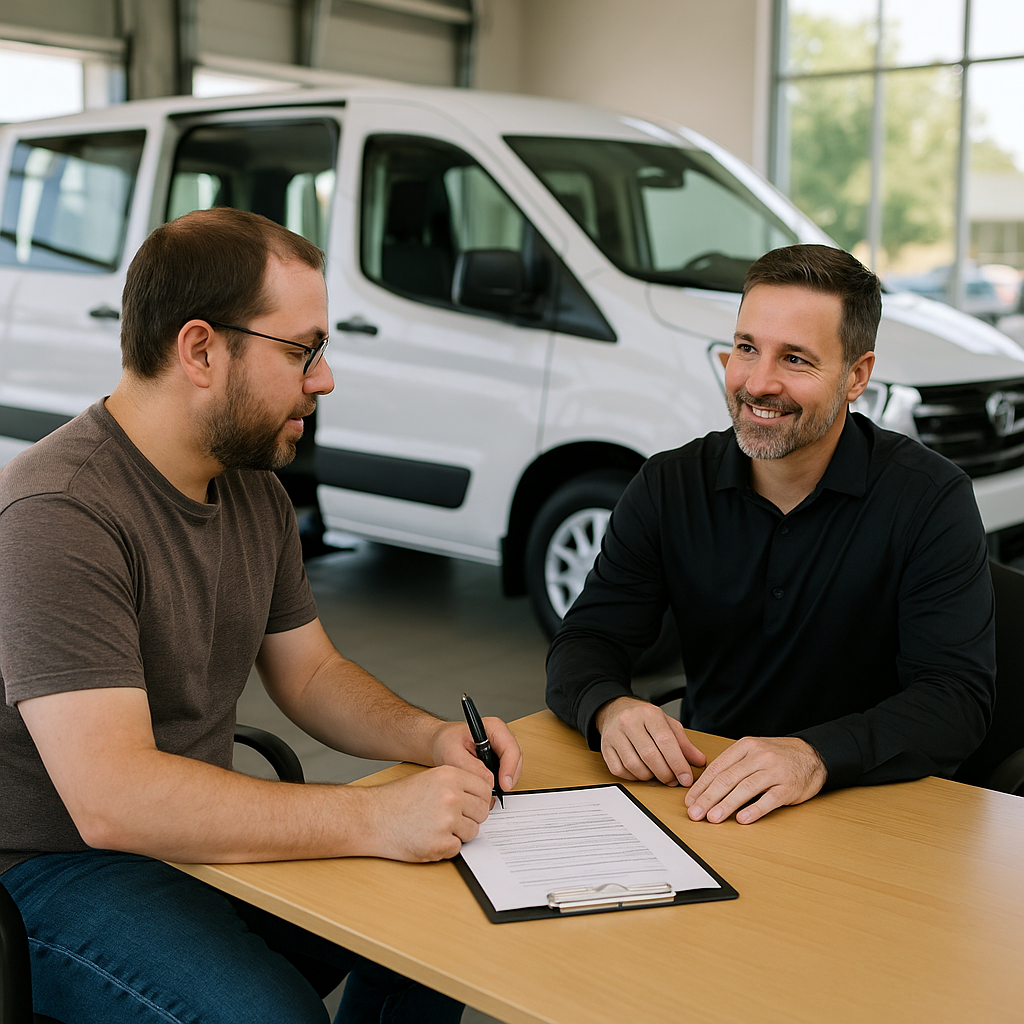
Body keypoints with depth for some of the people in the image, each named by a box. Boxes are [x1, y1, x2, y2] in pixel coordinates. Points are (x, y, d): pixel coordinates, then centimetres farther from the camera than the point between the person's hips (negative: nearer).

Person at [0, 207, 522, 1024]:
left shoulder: (256, 490, 5)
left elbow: (310, 671, 13)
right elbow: (110, 797, -32)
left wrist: (431, 737, -7)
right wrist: (376, 819, -34)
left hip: (205, 836, 8)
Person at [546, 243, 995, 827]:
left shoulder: (931, 500, -12)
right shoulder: (668, 488, -2)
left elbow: (959, 696, -18)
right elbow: (587, 642, -2)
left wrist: (816, 757, -36)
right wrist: (610, 708, -26)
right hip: (699, 790, 1)